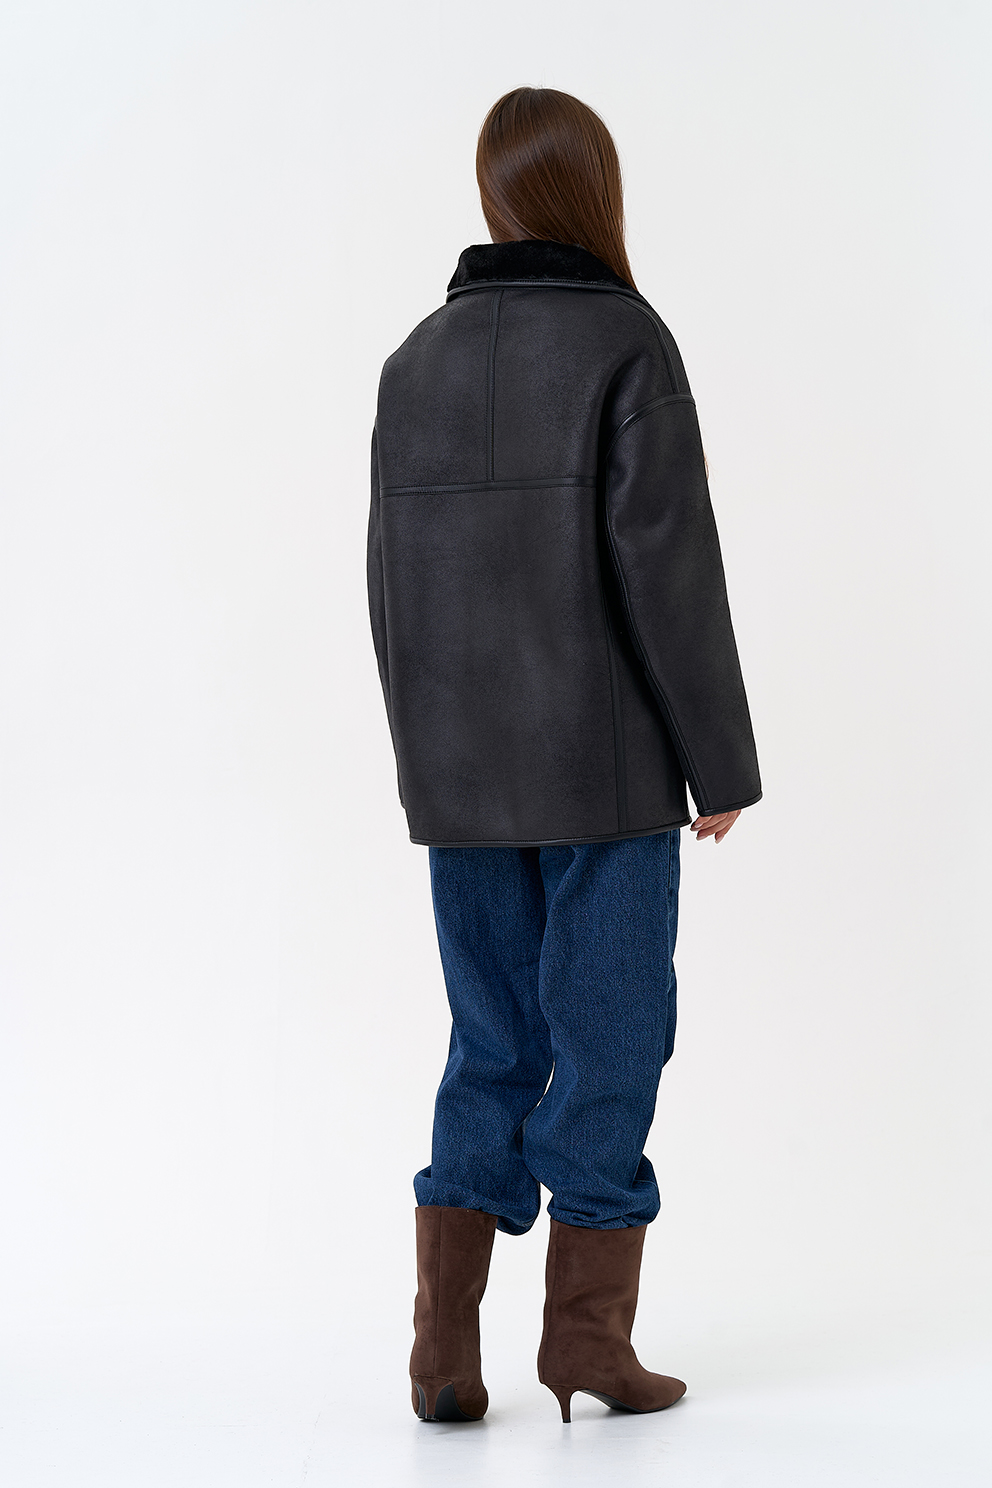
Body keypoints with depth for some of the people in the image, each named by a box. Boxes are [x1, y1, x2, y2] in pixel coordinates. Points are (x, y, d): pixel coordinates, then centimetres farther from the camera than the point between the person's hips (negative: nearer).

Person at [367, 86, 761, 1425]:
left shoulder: (418, 362, 7)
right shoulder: (628, 344, -9)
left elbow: (396, 588, 8)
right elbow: (667, 567, -14)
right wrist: (723, 763, -7)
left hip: (467, 777, 5)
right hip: (606, 764, -5)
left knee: (494, 1043, 11)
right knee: (611, 1036, 5)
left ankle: (446, 1348, 4)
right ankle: (589, 1334, 10)